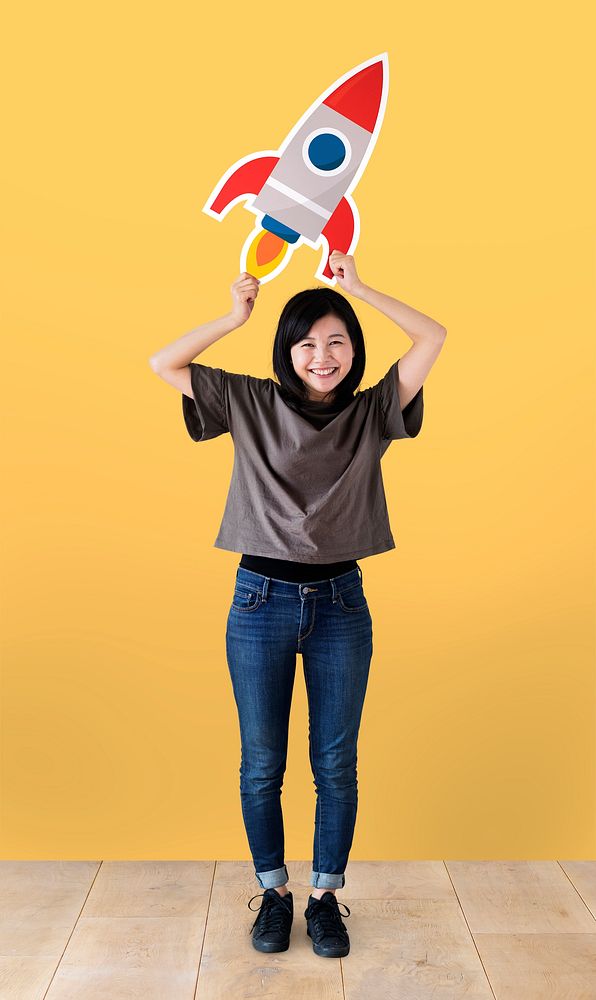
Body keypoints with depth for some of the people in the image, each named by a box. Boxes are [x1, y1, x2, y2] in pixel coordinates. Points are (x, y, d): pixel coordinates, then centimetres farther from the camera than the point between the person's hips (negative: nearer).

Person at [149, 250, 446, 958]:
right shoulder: (251, 404, 1)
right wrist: (235, 316, -5)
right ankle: (273, 891, 33)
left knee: (335, 765, 10)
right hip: (261, 602, 0)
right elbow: (163, 364, -1)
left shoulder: (371, 414, 3)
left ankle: (326, 895, 31)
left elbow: (434, 337, -2)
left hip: (340, 604, 1)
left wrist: (359, 289, -2)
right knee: (261, 766, 11)